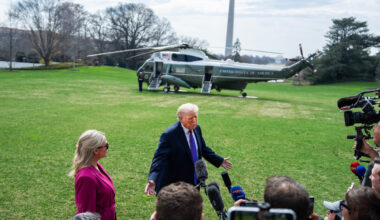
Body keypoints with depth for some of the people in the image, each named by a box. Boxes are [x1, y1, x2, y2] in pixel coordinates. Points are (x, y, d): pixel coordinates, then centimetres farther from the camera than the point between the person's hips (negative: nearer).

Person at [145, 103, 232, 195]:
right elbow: (159, 158, -28)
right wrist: (152, 180, -42)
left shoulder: (196, 129, 0)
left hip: (194, 182, 7)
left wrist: (220, 161, 18)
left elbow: (203, 149, 15)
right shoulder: (169, 135, -23)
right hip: (175, 186, -7)